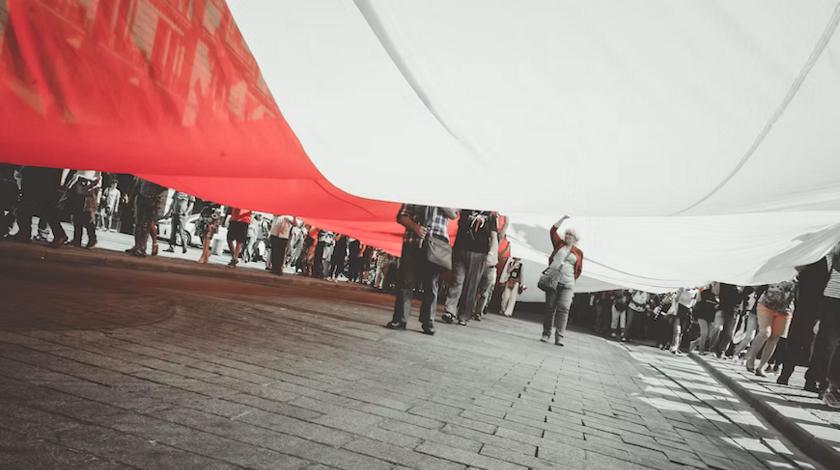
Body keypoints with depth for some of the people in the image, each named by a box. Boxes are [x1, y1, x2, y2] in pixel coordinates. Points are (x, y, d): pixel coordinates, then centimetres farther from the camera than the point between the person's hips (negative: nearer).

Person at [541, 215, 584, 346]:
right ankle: (546, 334, 10)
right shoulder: (559, 244, 10)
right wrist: (563, 219, 7)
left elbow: (579, 269, 14)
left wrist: (572, 280, 6)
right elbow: (552, 230, 8)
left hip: (567, 284, -1)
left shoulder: (578, 252, 8)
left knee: (563, 308, -12)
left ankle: (559, 337, -14)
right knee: (550, 308, 2)